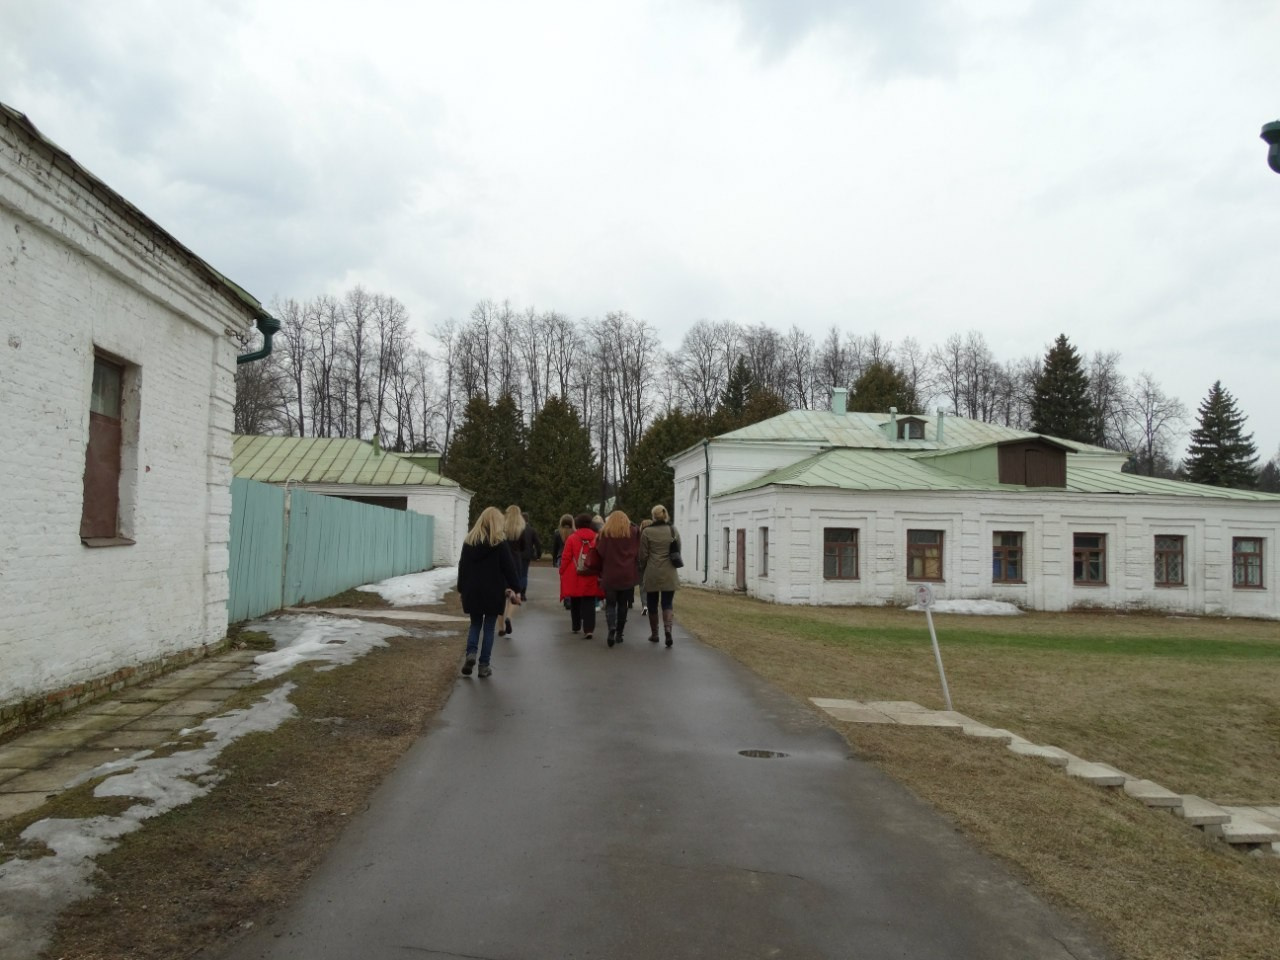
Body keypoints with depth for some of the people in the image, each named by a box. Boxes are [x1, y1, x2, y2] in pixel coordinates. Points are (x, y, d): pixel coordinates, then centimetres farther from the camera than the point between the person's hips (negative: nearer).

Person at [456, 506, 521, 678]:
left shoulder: (469, 540, 5)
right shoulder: (499, 543, -8)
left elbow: (462, 565, 8)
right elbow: (509, 567, -8)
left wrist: (461, 589, 16)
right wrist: (515, 588, -1)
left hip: (472, 591, 3)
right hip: (493, 592, -3)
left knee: (475, 624, 17)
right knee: (489, 627, 5)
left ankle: (471, 653, -6)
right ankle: (484, 665, 6)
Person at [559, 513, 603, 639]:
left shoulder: (572, 538, -5)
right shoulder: (596, 539, -1)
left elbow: (565, 558, -4)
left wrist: (562, 572, 7)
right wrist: (600, 574, 10)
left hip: (574, 578, 0)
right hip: (591, 578, 0)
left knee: (575, 603, 17)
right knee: (589, 604, 3)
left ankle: (576, 627, 28)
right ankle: (589, 629, -8)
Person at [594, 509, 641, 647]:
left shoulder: (604, 533, -1)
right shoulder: (633, 532, 4)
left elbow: (600, 553, -3)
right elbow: (638, 553, 4)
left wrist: (601, 572, 2)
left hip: (610, 575, -1)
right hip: (628, 576, 1)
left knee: (610, 604, 5)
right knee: (623, 605, 11)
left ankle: (612, 629, -18)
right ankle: (619, 633, 13)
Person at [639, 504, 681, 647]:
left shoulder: (647, 532, -6)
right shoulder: (673, 530, 3)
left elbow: (643, 555, -3)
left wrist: (643, 571, 11)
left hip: (652, 573, -2)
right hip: (669, 574, 2)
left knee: (652, 604, 12)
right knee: (667, 603, 5)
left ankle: (654, 634, 21)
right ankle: (668, 628, -18)